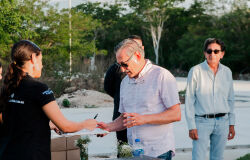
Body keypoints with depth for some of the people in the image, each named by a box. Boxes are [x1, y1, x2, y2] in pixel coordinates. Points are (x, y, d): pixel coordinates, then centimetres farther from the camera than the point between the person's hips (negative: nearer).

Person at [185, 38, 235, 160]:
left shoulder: (227, 72, 7)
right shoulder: (196, 71, -5)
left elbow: (230, 99, 15)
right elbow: (189, 100, -4)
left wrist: (231, 124, 11)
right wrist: (191, 126, -9)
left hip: (222, 122, 4)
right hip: (202, 121, -4)